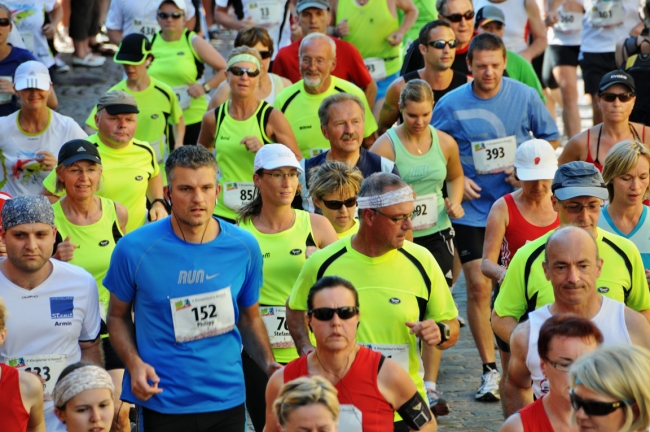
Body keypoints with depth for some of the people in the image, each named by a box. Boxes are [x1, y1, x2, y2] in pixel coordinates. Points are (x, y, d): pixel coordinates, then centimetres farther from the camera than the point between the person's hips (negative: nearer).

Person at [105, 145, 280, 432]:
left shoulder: (244, 247, -2)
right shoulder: (135, 249, -10)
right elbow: (118, 316, 3)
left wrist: (269, 365, -5)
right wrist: (134, 364, -14)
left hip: (228, 398, 3)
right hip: (163, 404, -2)